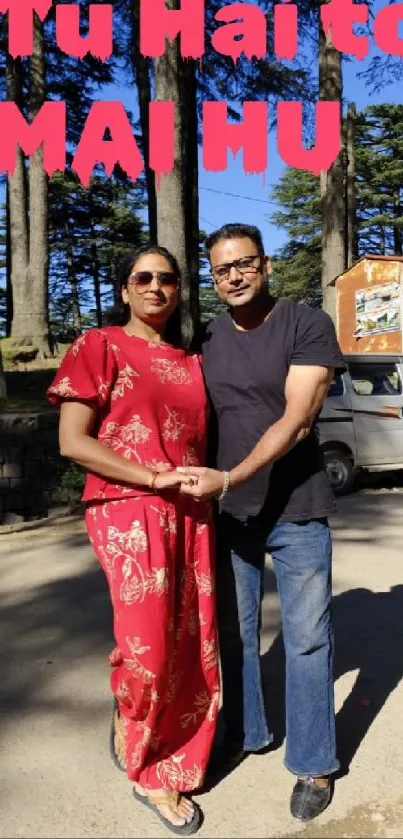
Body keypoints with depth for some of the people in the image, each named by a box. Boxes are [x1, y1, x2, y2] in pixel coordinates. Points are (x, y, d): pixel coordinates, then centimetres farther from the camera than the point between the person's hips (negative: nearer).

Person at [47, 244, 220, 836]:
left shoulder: (192, 362, 15)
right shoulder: (98, 347, -2)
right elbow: (72, 442, -9)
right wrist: (154, 477, -15)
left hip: (190, 516, 5)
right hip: (128, 514, -5)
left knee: (193, 645, 9)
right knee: (148, 647, -3)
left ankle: (166, 771, 31)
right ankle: (132, 727, 31)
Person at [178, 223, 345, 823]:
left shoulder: (309, 326, -8)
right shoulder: (206, 340, 6)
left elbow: (296, 420, -17)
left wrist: (229, 479, -23)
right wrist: (201, 484, 3)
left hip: (296, 512, -4)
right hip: (227, 511, 4)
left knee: (307, 638, 7)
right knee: (235, 632, 15)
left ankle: (314, 764, 25)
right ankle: (245, 735, 37)